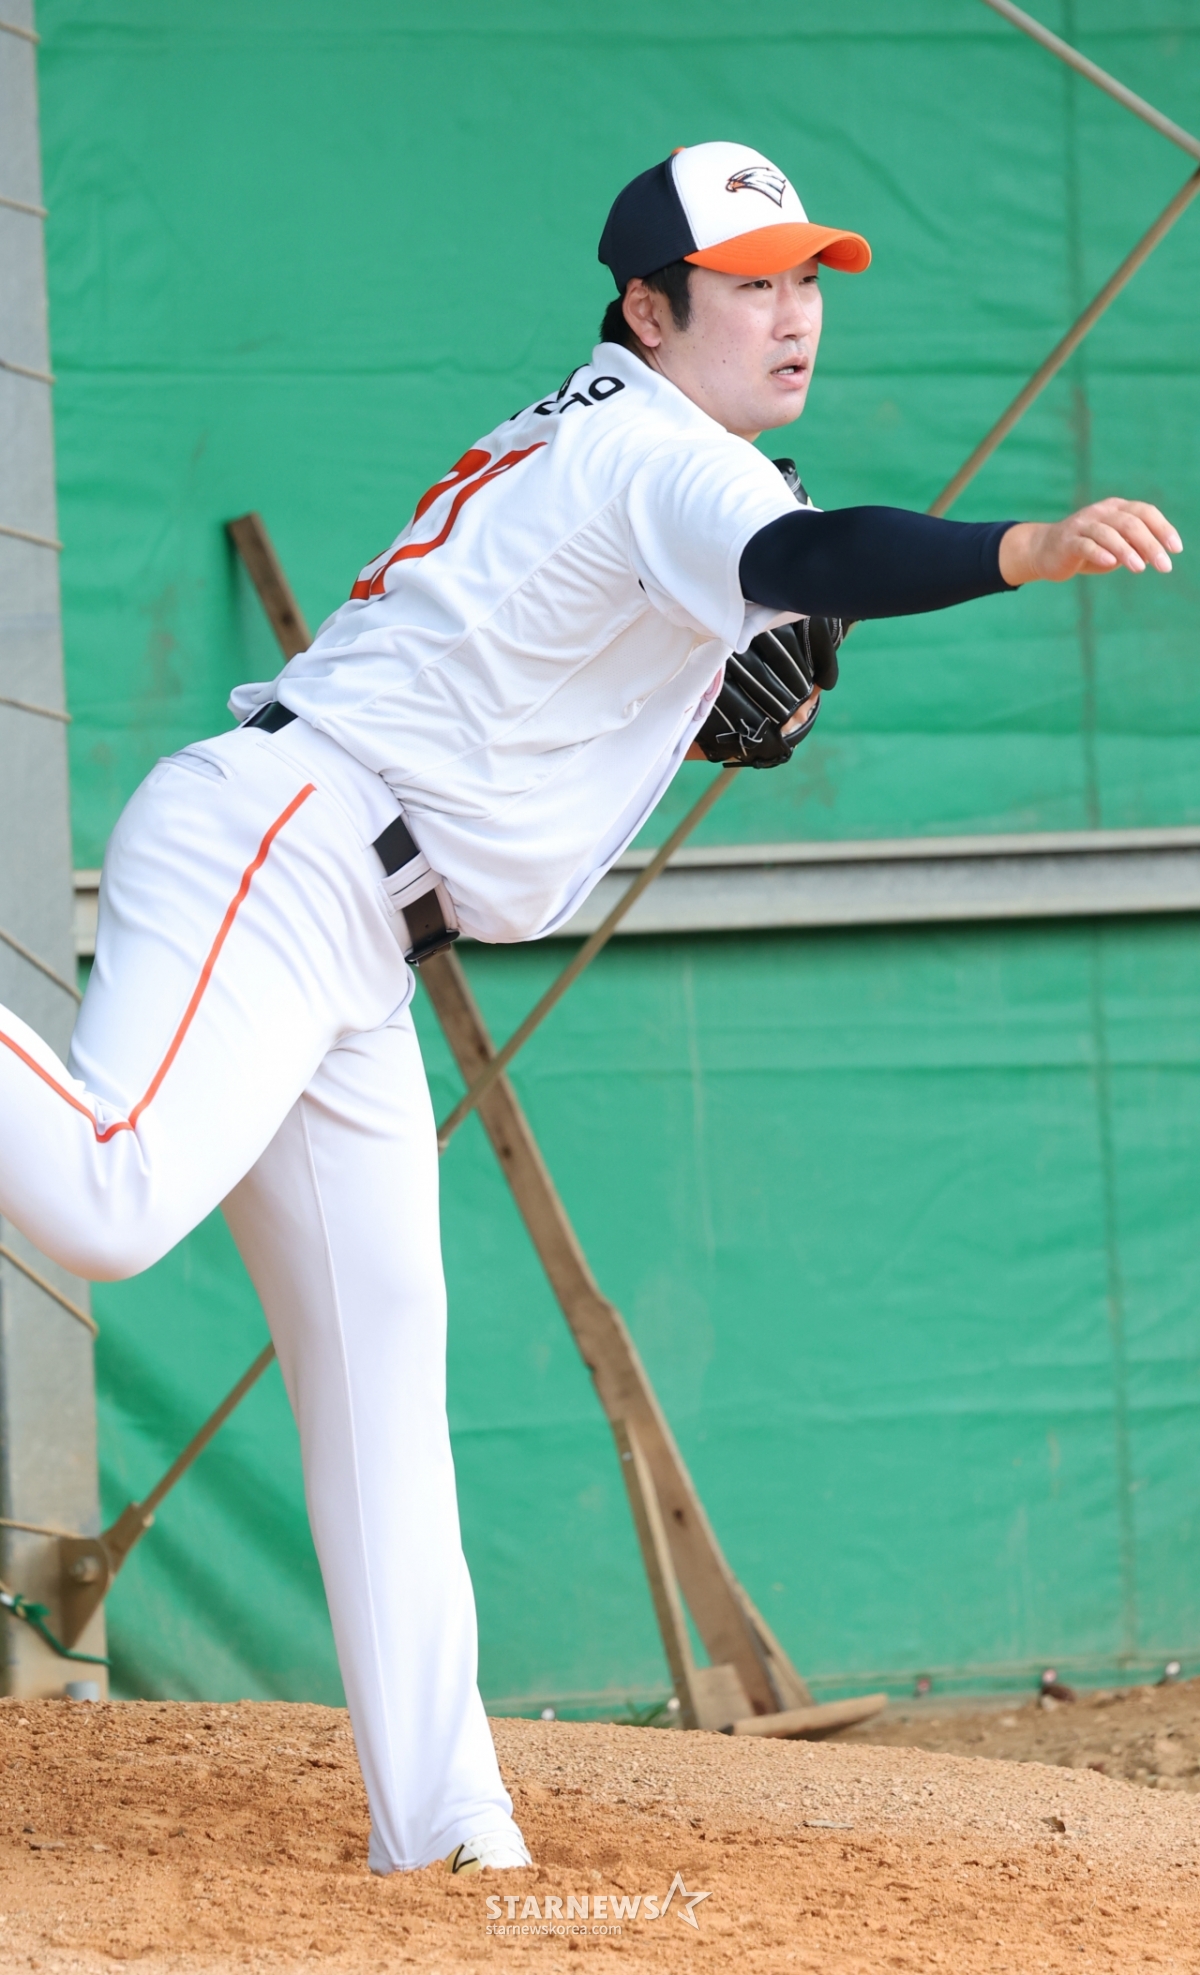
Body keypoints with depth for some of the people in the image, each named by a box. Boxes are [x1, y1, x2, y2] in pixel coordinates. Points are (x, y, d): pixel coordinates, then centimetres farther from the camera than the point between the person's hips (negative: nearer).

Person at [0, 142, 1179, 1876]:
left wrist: (729, 708, 9)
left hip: (348, 961, 10)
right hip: (271, 853, -10)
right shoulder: (655, 454, -9)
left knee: (382, 1350, 6)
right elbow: (796, 559, -31)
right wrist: (1026, 551, -47)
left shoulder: (585, 448, 21)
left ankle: (440, 1827, 5)